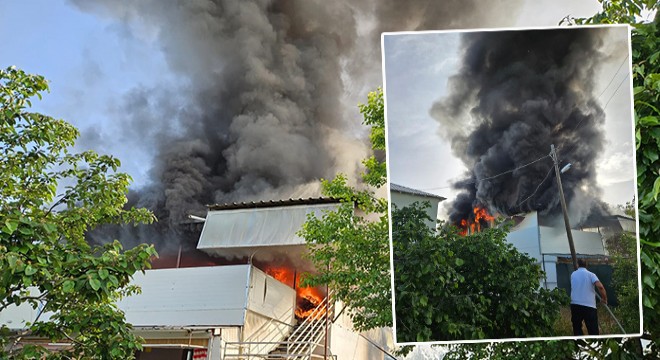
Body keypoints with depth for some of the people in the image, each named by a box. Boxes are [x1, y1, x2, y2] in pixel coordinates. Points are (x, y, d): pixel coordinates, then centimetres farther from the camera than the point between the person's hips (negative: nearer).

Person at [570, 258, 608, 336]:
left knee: (577, 328, 15)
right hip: (589, 306, -3)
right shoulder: (590, 274, 0)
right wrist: (604, 298, -1)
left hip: (575, 304, 3)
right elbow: (600, 286, -15)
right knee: (593, 330, 1)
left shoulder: (573, 274, 12)